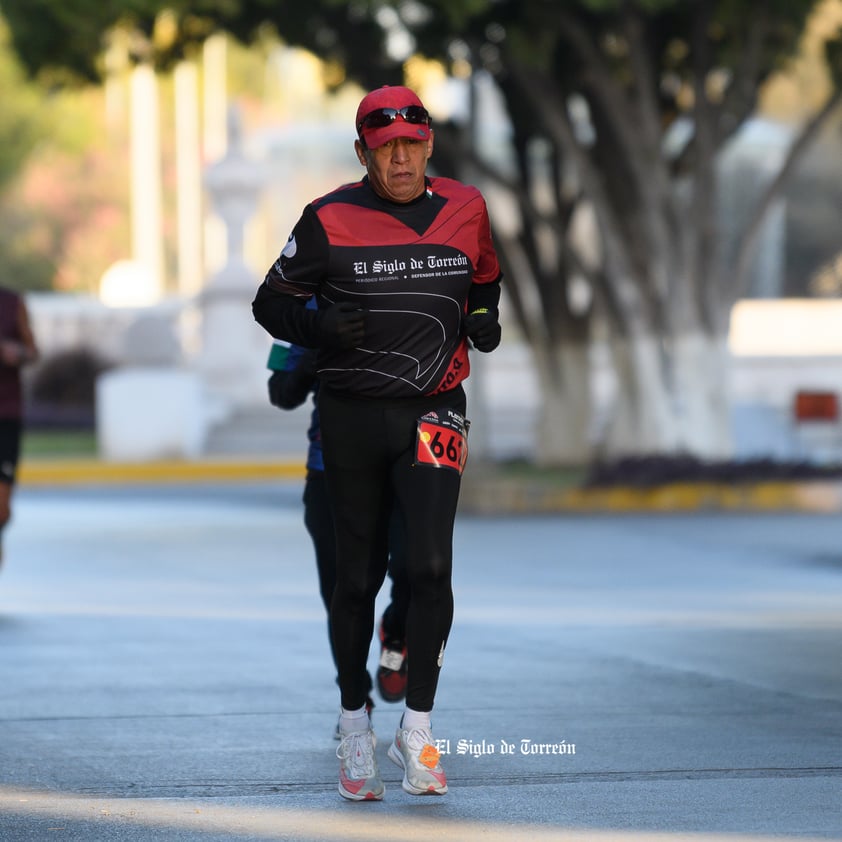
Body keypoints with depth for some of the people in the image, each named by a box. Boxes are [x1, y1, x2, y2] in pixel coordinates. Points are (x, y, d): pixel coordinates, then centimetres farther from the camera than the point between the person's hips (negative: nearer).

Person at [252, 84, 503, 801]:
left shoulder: (465, 209, 4)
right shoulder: (329, 220, -4)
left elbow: (486, 280, 22)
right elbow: (272, 301, 2)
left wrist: (485, 322, 1)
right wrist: (319, 327, -17)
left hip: (433, 411, 1)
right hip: (352, 413, -1)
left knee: (431, 566, -15)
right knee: (358, 575, 6)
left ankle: (417, 729, -6)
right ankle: (355, 724, 22)